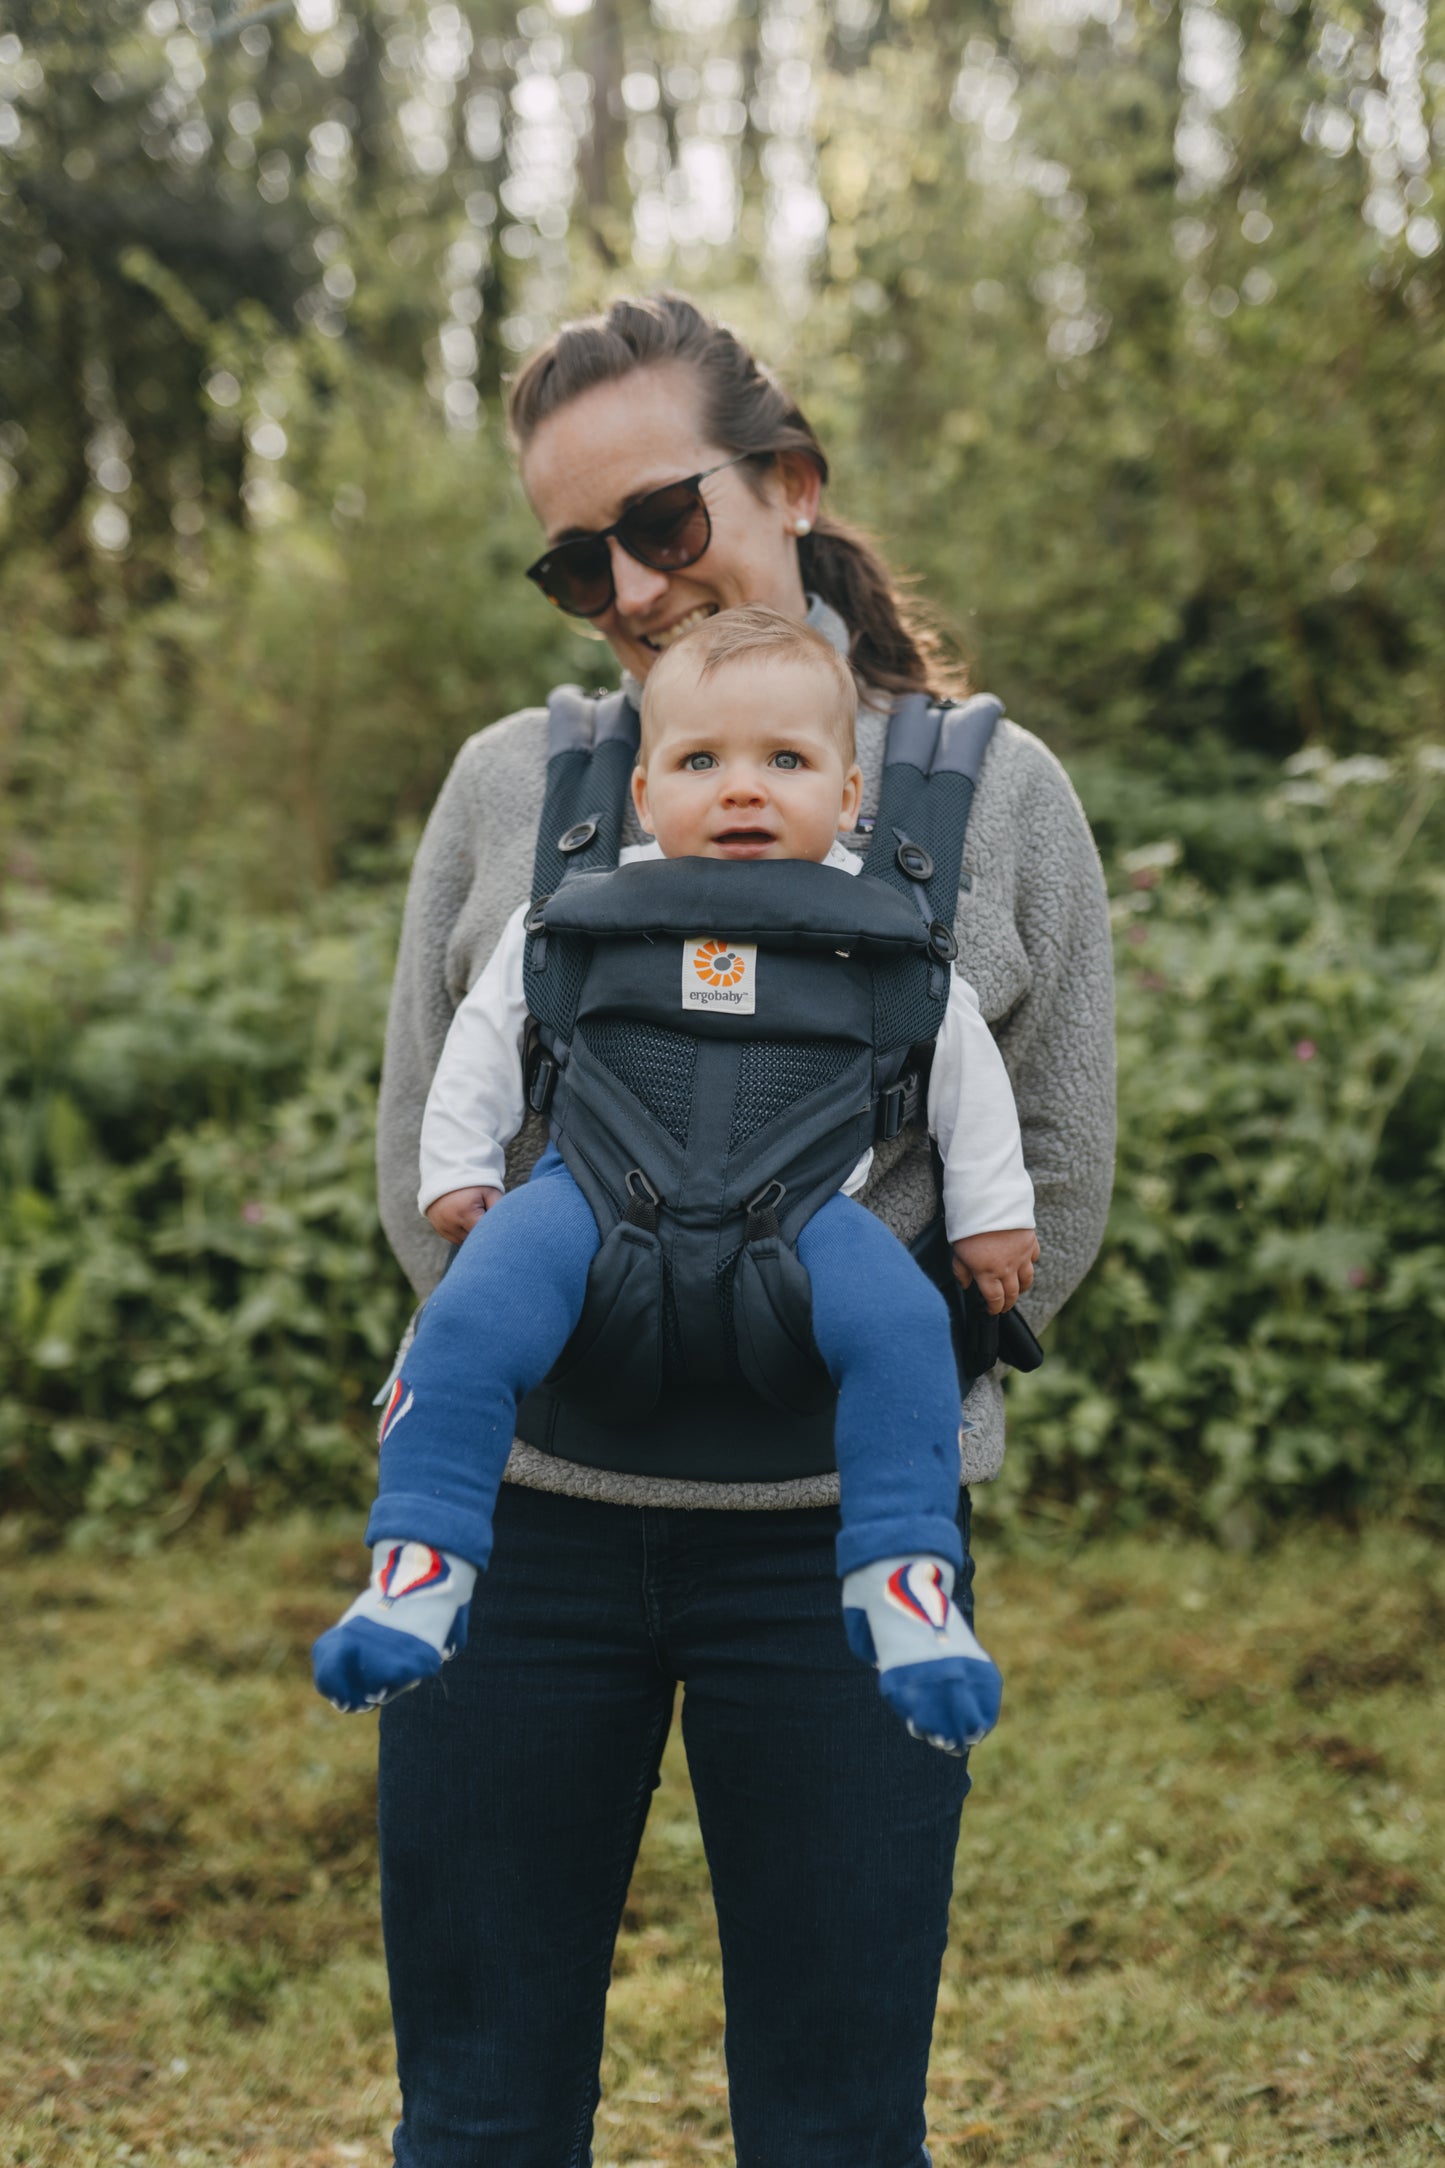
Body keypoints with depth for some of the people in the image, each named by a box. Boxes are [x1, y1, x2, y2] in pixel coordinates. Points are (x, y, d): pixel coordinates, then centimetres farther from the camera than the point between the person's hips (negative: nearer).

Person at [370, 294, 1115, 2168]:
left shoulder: (995, 791, 1)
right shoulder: (508, 784, 4)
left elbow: (1050, 1185, 5)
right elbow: (424, 1163, 8)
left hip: (844, 1531, -1)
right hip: (521, 1510, 1)